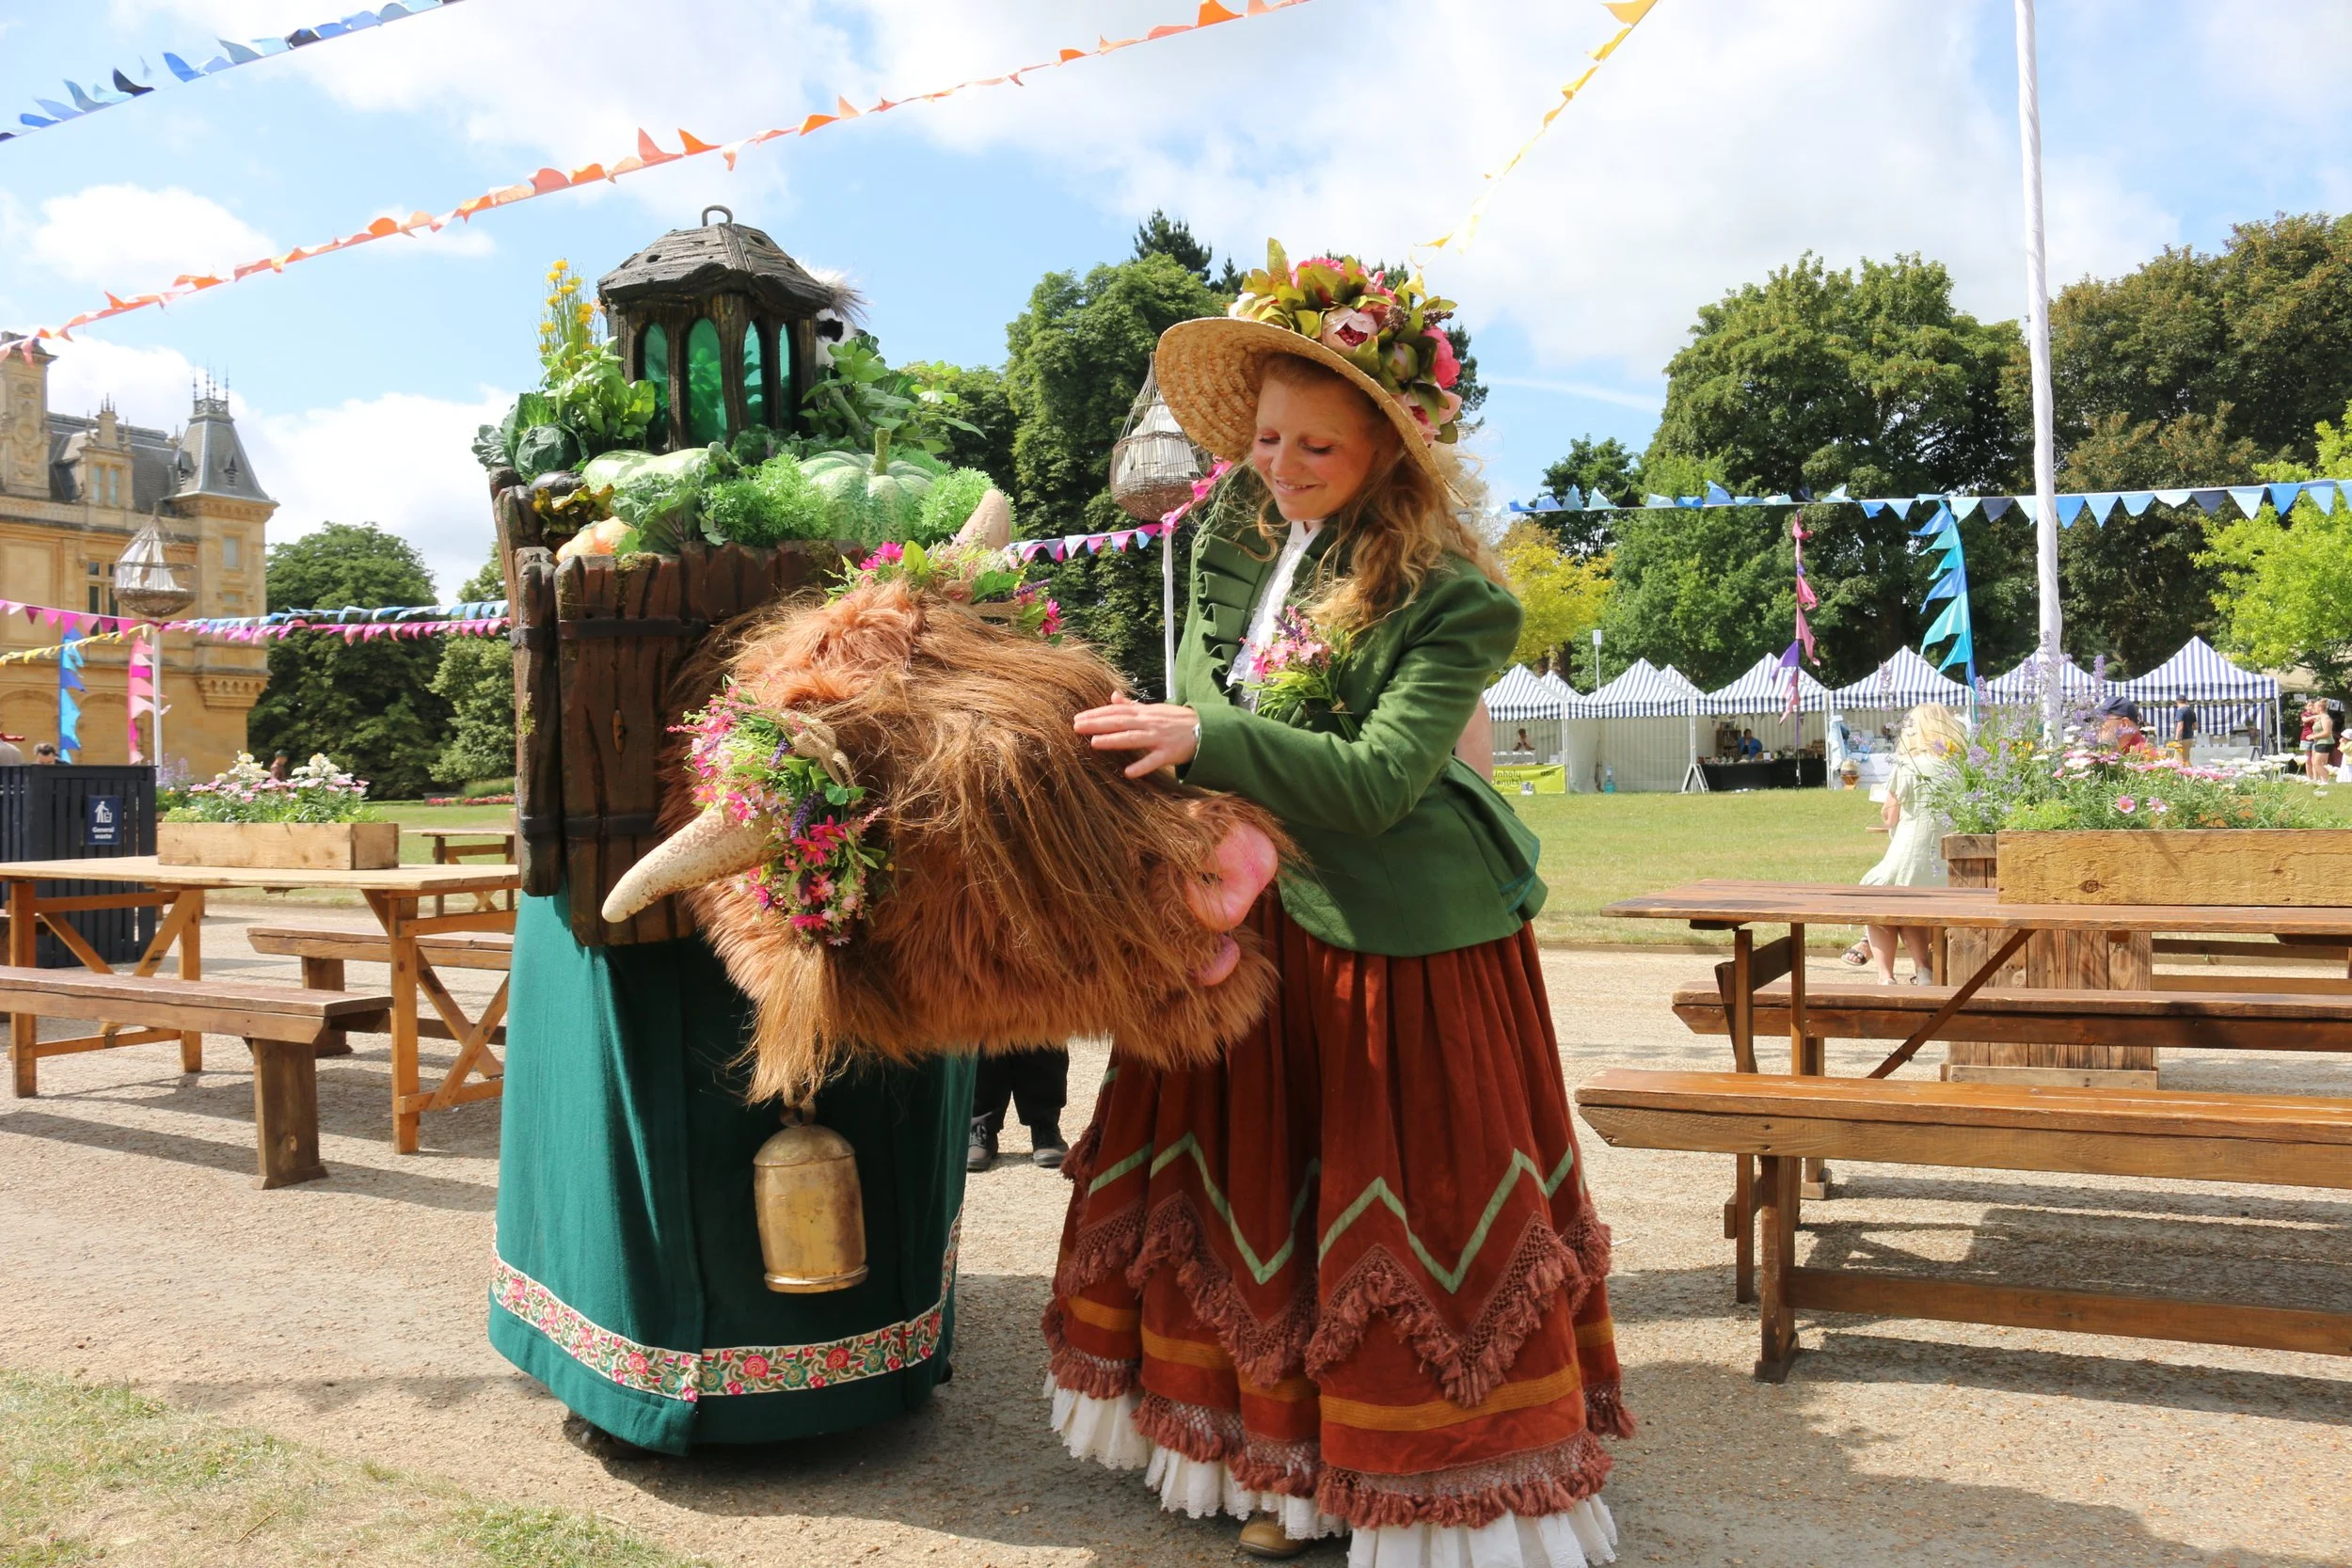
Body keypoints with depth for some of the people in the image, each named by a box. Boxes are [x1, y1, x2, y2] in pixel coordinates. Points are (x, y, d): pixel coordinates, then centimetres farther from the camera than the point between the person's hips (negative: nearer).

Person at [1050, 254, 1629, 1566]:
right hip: (1250, 915, 7)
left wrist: (1207, 742, -30)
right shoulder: (1236, 537, 5)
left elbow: (1381, 779, -23)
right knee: (1261, 1186, 13)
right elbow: (1199, 694, 12)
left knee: (1405, 1204, 4)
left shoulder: (1449, 594, -15)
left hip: (1395, 936, -6)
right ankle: (1294, 1463, 31)